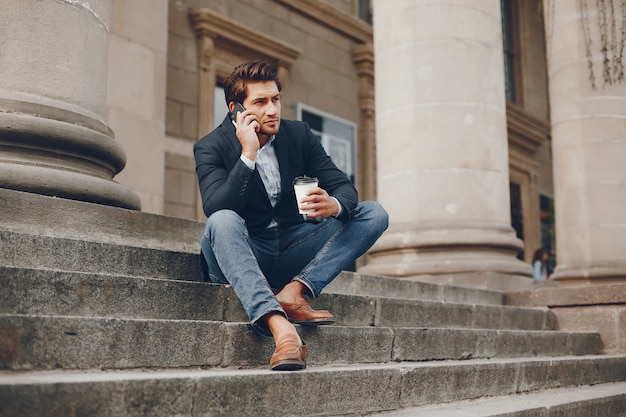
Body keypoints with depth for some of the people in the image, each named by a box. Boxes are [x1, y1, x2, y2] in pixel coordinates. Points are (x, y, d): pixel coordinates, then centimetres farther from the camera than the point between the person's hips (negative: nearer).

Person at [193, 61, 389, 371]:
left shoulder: (299, 134, 3)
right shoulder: (211, 148, -7)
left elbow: (344, 186, -3)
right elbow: (215, 209, -24)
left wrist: (334, 205, -27)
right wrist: (247, 155, -30)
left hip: (292, 255, 4)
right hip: (244, 256, -4)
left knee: (374, 214, -10)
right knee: (223, 221, -37)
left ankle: (294, 292, -25)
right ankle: (279, 327, -51)